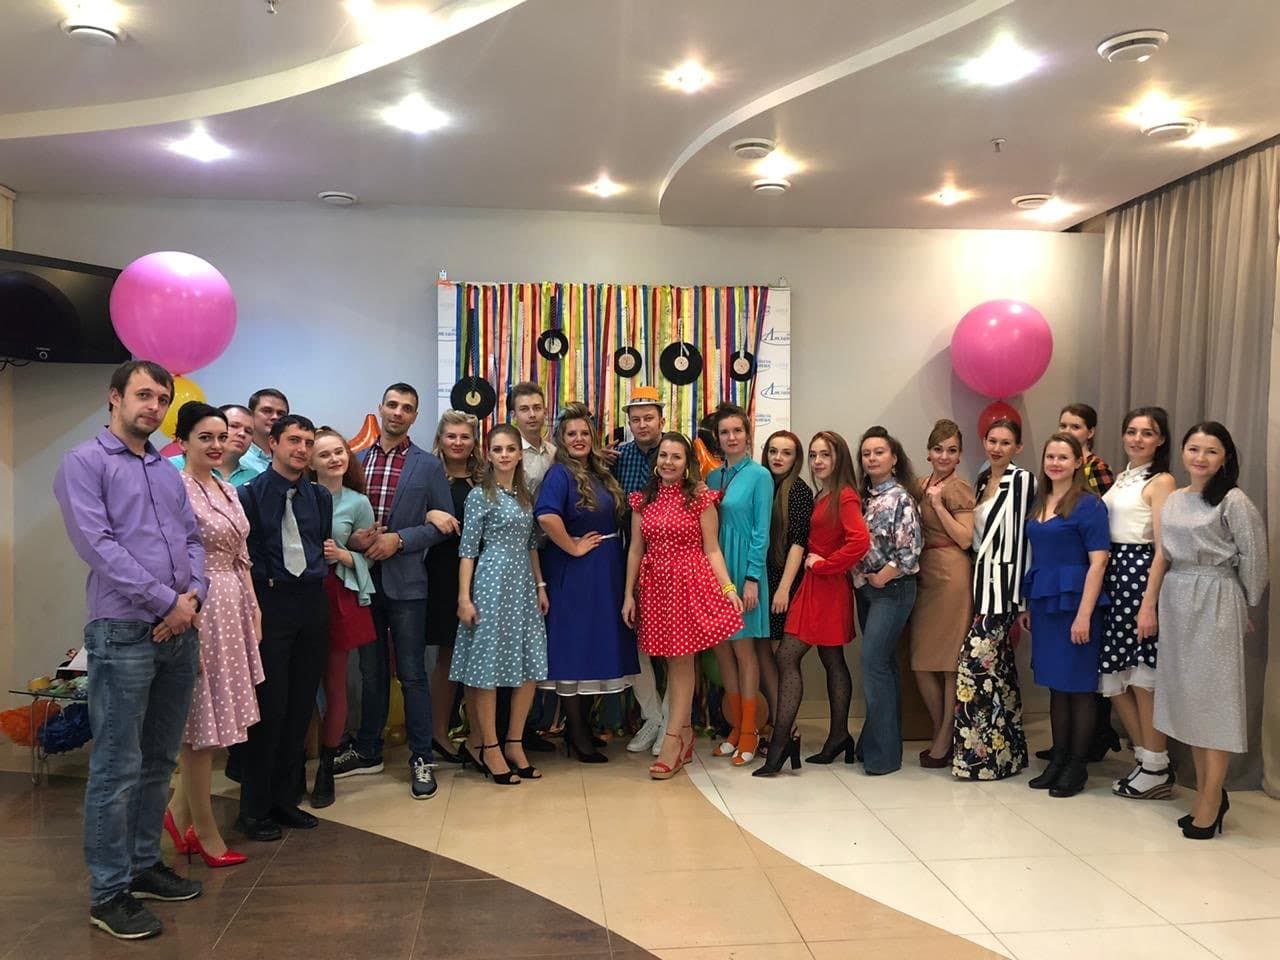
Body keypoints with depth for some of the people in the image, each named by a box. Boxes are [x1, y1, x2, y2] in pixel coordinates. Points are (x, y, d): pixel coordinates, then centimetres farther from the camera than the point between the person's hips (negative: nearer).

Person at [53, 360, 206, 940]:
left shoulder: (169, 473, 17)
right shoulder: (85, 463, -4)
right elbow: (96, 544, -14)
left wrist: (193, 595, -5)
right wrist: (166, 602, -15)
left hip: (180, 632, 7)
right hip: (123, 633, -7)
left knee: (159, 761, 14)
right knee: (117, 768, -2)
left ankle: (144, 865, 27)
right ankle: (108, 892, 9)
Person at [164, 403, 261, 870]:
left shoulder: (228, 489, 13)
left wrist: (254, 606, 12)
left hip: (234, 607, 8)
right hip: (199, 609, -8)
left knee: (216, 719, 13)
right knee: (203, 720, 2)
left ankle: (180, 810, 29)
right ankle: (204, 830, 16)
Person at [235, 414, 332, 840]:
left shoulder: (320, 497, 13)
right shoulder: (249, 493, -3)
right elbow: (241, 553, -6)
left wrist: (322, 567, 4)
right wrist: (268, 579, -10)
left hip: (312, 602, 5)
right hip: (270, 602, -5)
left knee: (301, 705, 10)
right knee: (270, 706, -3)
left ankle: (286, 800, 23)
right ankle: (254, 809, 12)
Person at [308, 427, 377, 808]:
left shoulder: (358, 503, 3)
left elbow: (366, 557, 6)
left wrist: (342, 555, -12)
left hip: (338, 596, 1)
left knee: (334, 682, 7)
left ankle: (326, 769, 20)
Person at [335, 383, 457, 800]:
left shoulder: (429, 466, 0)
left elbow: (444, 524, -2)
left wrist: (399, 539, -13)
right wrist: (352, 537, -10)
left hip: (406, 581, -3)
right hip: (364, 579, 3)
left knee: (412, 673, 2)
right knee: (371, 671, 16)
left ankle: (421, 758, 14)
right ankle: (367, 750, 29)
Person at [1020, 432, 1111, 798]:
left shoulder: (1089, 504, -9)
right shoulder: (1038, 504, 11)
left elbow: (1098, 562, -13)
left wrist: (1084, 614, -18)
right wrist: (1027, 606, 12)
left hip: (1074, 602, -6)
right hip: (1044, 602, 6)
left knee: (1078, 685, 3)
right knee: (1055, 685, 13)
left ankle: (1078, 765, 13)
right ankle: (1058, 759, 23)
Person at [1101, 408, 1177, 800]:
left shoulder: (1162, 482, -6)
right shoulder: (1121, 478, 16)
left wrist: (1149, 604, -18)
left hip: (1141, 576, -8)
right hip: (1112, 576, 8)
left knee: (1143, 679, -1)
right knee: (1113, 674, 10)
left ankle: (1156, 771, 13)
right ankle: (1146, 758, 24)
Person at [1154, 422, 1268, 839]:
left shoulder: (1234, 501, -9)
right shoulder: (1173, 500, 9)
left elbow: (1253, 557, -6)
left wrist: (1245, 607, 3)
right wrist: (1152, 606, 10)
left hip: (1216, 605, -6)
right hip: (1176, 603, 6)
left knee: (1213, 695, -1)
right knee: (1185, 694, 10)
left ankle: (1211, 798, 8)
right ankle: (1204, 789, 21)